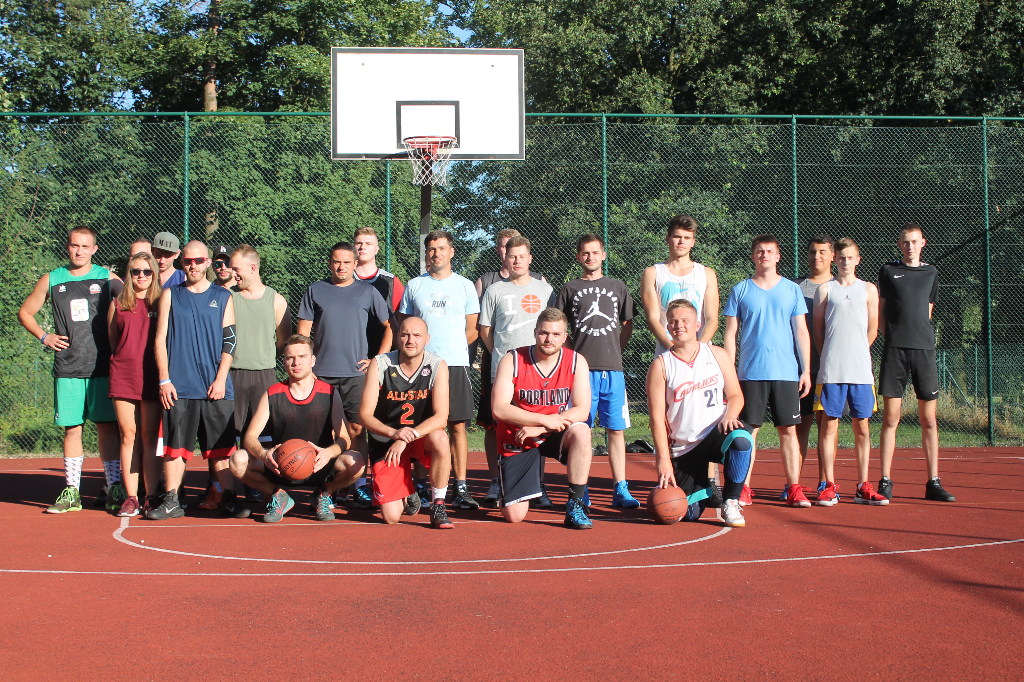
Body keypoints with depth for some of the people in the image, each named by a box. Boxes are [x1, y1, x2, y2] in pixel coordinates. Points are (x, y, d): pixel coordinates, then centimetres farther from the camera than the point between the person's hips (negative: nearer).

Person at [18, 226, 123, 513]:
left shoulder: (107, 278, 5)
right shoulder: (51, 280, 9)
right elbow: (25, 312, 21)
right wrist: (44, 336, 6)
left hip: (102, 366, -1)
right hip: (67, 368, 1)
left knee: (106, 426, -2)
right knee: (72, 428, 3)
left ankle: (113, 488, 3)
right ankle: (71, 492, 8)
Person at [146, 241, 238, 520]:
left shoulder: (223, 297, 9)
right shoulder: (170, 295, 11)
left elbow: (230, 340, 5)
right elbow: (160, 338, 7)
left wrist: (220, 379, -5)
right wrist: (164, 380, -2)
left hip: (215, 387, 0)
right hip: (179, 387, 1)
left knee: (221, 448, 1)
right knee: (174, 447, 1)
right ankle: (172, 501, 9)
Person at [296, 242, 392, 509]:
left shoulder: (367, 291, 8)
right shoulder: (315, 290, 10)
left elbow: (390, 326, 11)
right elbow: (303, 331, 9)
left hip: (356, 372, -1)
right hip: (321, 373, 1)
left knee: (356, 429, -3)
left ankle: (360, 487, 2)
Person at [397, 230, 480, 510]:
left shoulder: (465, 286, 9)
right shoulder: (414, 286, 11)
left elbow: (471, 331, 12)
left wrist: (450, 349, 4)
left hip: (456, 364, 0)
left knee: (458, 426, -3)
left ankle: (461, 489, -2)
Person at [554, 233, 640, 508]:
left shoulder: (618, 287, 13)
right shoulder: (569, 289, 8)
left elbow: (628, 325, 19)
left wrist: (614, 351, 10)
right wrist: (575, 352, 2)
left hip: (613, 369, 1)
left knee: (616, 429, 0)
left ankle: (620, 490, 3)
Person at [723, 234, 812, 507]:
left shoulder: (792, 290, 8)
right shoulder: (740, 291, 6)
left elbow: (802, 332, 8)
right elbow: (730, 334, 6)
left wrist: (806, 370, 1)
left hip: (787, 372, 1)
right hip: (750, 372, 0)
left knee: (789, 430, 1)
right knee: (748, 431, 1)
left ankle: (794, 489, 4)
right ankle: (743, 490, 6)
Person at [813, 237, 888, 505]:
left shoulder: (869, 289, 11)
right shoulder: (825, 289, 9)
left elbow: (872, 329, 11)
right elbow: (818, 328, 7)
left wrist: (855, 352, 9)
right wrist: (831, 355, 3)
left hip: (861, 369, 1)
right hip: (831, 370, -1)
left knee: (862, 427, 3)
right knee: (829, 425, -2)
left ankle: (863, 487, 9)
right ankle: (829, 486, 3)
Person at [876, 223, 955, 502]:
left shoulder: (930, 273, 15)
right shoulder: (887, 271, 9)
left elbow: (927, 311, 20)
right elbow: (880, 311, 10)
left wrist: (919, 335, 8)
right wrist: (891, 335, 1)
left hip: (924, 349, 2)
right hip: (894, 350, -2)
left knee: (928, 419, 3)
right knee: (890, 418, -3)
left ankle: (933, 482, 7)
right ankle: (885, 482, 1)